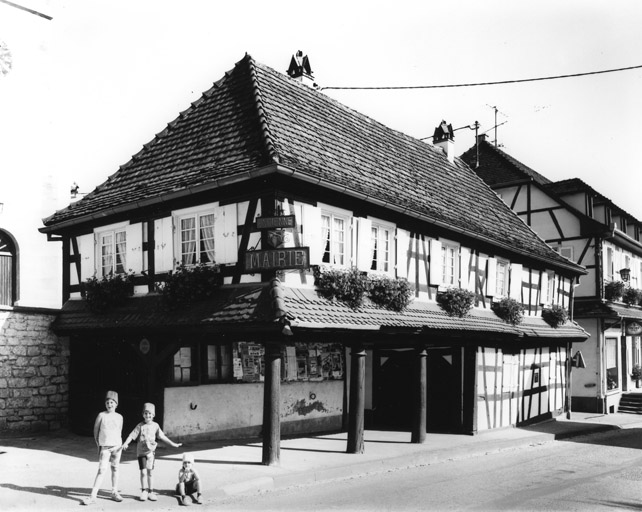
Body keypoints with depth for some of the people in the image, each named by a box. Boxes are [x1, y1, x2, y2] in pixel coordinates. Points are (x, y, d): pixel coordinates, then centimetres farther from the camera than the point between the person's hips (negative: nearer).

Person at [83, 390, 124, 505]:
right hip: (105, 447, -3)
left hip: (117, 446, 3)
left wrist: (121, 445, 13)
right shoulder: (101, 415, -2)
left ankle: (114, 493, 20)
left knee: (115, 469, 9)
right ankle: (93, 495, -8)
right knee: (102, 470, -10)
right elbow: (96, 430, 6)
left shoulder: (119, 417, 6)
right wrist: (99, 445, 6)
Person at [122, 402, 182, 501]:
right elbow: (132, 435, -10)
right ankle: (144, 491, 10)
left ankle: (150, 492, 16)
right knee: (143, 472, -6)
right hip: (141, 452, -2)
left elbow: (162, 436, 10)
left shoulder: (155, 426, 3)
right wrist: (126, 443, -26)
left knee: (150, 472, 6)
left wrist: (173, 444, 10)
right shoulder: (140, 426, -4)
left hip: (150, 452, 2)